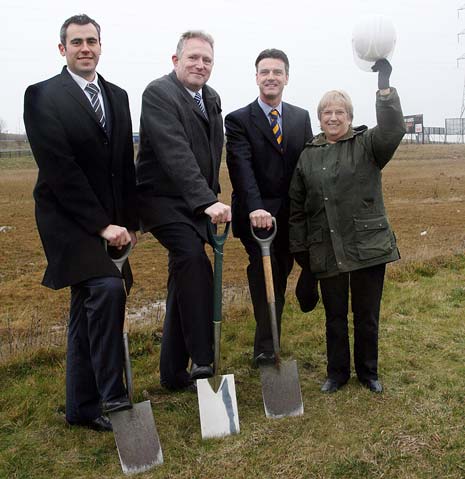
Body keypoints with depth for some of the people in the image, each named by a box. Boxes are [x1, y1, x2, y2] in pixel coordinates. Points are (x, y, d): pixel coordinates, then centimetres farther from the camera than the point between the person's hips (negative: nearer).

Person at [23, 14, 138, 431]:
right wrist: (101, 224, -19)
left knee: (89, 308, 10)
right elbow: (59, 170, -15)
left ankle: (82, 407, 21)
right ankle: (111, 395, -13)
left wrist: (130, 221, 8)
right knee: (106, 289, -26)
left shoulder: (117, 96, 12)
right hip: (69, 219, -6)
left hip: (108, 221, 6)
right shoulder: (43, 96, -7)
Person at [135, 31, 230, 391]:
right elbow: (176, 154, -27)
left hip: (195, 202, 8)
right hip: (162, 199, -8)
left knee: (185, 279, 9)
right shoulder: (158, 93, -15)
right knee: (194, 261, -30)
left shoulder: (212, 98, 12)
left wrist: (211, 198, 15)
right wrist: (207, 200, -36)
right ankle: (202, 361, -24)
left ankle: (174, 372, 19)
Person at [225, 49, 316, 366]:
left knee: (280, 274, 11)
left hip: (290, 216, 4)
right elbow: (241, 167, -17)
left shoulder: (301, 117, 11)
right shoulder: (239, 120, -3)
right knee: (265, 271, -14)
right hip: (257, 216, -4)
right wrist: (255, 208, -31)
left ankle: (268, 342, 26)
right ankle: (266, 348, -4)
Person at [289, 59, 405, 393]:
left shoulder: (367, 145, 1)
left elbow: (393, 130, -21)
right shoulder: (307, 155, 7)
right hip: (327, 251, 2)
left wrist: (384, 88, -29)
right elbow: (296, 206, 8)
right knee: (335, 316, 13)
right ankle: (337, 372, 31)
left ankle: (368, 372, 31)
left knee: (367, 315, 11)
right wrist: (299, 248, 5)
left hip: (369, 246, -1)